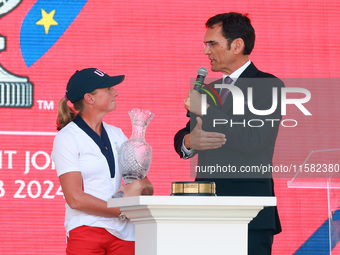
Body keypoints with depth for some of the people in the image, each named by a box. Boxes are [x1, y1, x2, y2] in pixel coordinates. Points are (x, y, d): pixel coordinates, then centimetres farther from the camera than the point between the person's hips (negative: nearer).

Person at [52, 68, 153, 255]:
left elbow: (148, 188, 15)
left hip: (124, 233, 5)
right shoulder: (67, 138, -1)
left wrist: (139, 186, -9)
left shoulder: (116, 135, 16)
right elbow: (75, 199, -10)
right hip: (85, 232, -5)